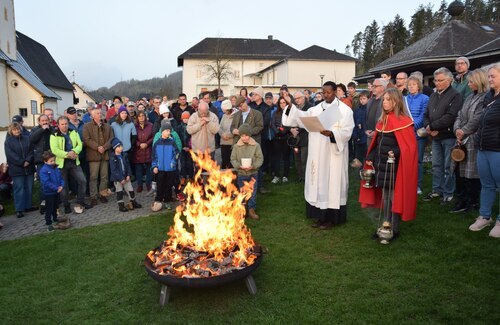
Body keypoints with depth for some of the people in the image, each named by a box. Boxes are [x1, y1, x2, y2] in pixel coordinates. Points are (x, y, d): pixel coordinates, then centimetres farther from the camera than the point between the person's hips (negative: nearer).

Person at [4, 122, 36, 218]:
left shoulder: (27, 138, 9)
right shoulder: (8, 141, 1)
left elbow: (31, 151, 3)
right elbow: (10, 155, -8)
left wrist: (28, 161, -12)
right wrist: (22, 162, -14)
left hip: (29, 168, 3)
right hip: (16, 169, -3)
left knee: (29, 188, 8)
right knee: (19, 189, -1)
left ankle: (28, 206, 20)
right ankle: (19, 209, 4)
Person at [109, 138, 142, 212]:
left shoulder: (124, 156, 3)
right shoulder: (112, 158, -15)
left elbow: (128, 165, 7)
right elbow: (113, 170, -18)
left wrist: (128, 175, -6)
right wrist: (120, 179, -19)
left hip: (126, 177, 5)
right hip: (117, 179, -5)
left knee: (131, 190, 10)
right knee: (119, 193, 7)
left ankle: (133, 203, 27)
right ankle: (121, 206, 18)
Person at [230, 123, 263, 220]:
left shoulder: (256, 145, -4)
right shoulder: (236, 146, -1)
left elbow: (260, 158, -5)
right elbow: (233, 159, -1)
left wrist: (253, 166, -20)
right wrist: (239, 166, -18)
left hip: (253, 173, 0)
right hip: (241, 173, 0)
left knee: (253, 193, 4)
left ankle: (251, 210, 16)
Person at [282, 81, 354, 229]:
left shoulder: (344, 110, -3)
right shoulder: (316, 109, 11)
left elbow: (347, 132, -12)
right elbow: (302, 117, -2)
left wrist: (331, 133, -28)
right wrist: (290, 105, -14)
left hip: (334, 154, -5)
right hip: (318, 153, 5)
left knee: (332, 182, 0)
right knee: (319, 182, 9)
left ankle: (331, 217, 10)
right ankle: (321, 215, 21)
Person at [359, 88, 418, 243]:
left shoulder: (403, 121, -12)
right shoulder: (383, 120, 11)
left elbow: (409, 146, -14)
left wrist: (395, 153, -27)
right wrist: (370, 157, 6)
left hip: (394, 165, -7)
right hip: (382, 164, 7)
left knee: (394, 197, 2)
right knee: (385, 197, 14)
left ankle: (394, 230, 15)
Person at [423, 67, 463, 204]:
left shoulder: (455, 95, -8)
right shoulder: (433, 96, 16)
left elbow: (450, 117, -19)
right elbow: (426, 115, 14)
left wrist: (432, 126, -15)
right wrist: (428, 127, -6)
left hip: (448, 136, -7)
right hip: (435, 136, 7)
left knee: (448, 167, 0)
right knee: (436, 166, 13)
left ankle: (448, 193, 10)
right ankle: (437, 190, 24)